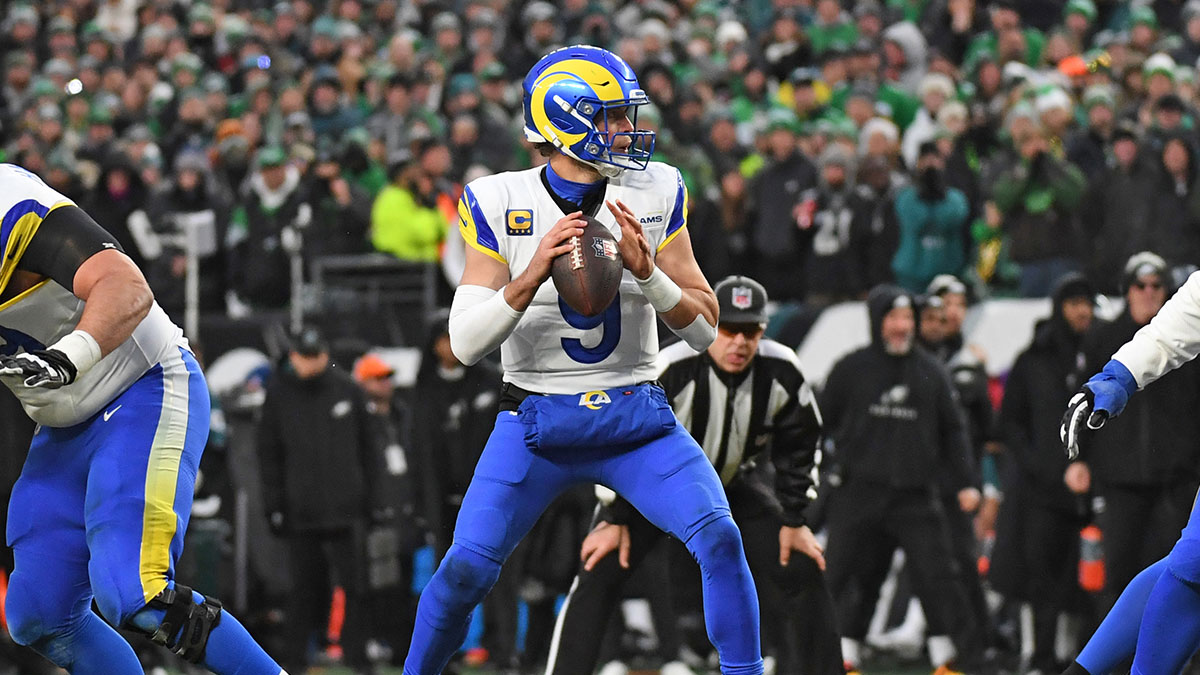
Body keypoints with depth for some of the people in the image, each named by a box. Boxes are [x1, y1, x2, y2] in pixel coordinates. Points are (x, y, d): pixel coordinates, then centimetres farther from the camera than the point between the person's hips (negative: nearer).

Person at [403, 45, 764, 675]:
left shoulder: (655, 196, 0)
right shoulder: (500, 203, -5)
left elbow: (705, 329, 1)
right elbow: (465, 343, -10)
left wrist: (646, 270, -17)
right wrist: (534, 274, -24)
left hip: (636, 417, 2)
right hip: (536, 419, -2)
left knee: (720, 539, -17)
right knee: (466, 568, -11)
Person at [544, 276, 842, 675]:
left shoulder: (782, 373, -20)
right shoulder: (672, 370, -31)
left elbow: (799, 448, -4)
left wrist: (793, 521, -3)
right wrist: (614, 520, -18)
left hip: (733, 485, 3)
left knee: (804, 574, -6)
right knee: (599, 576, -20)